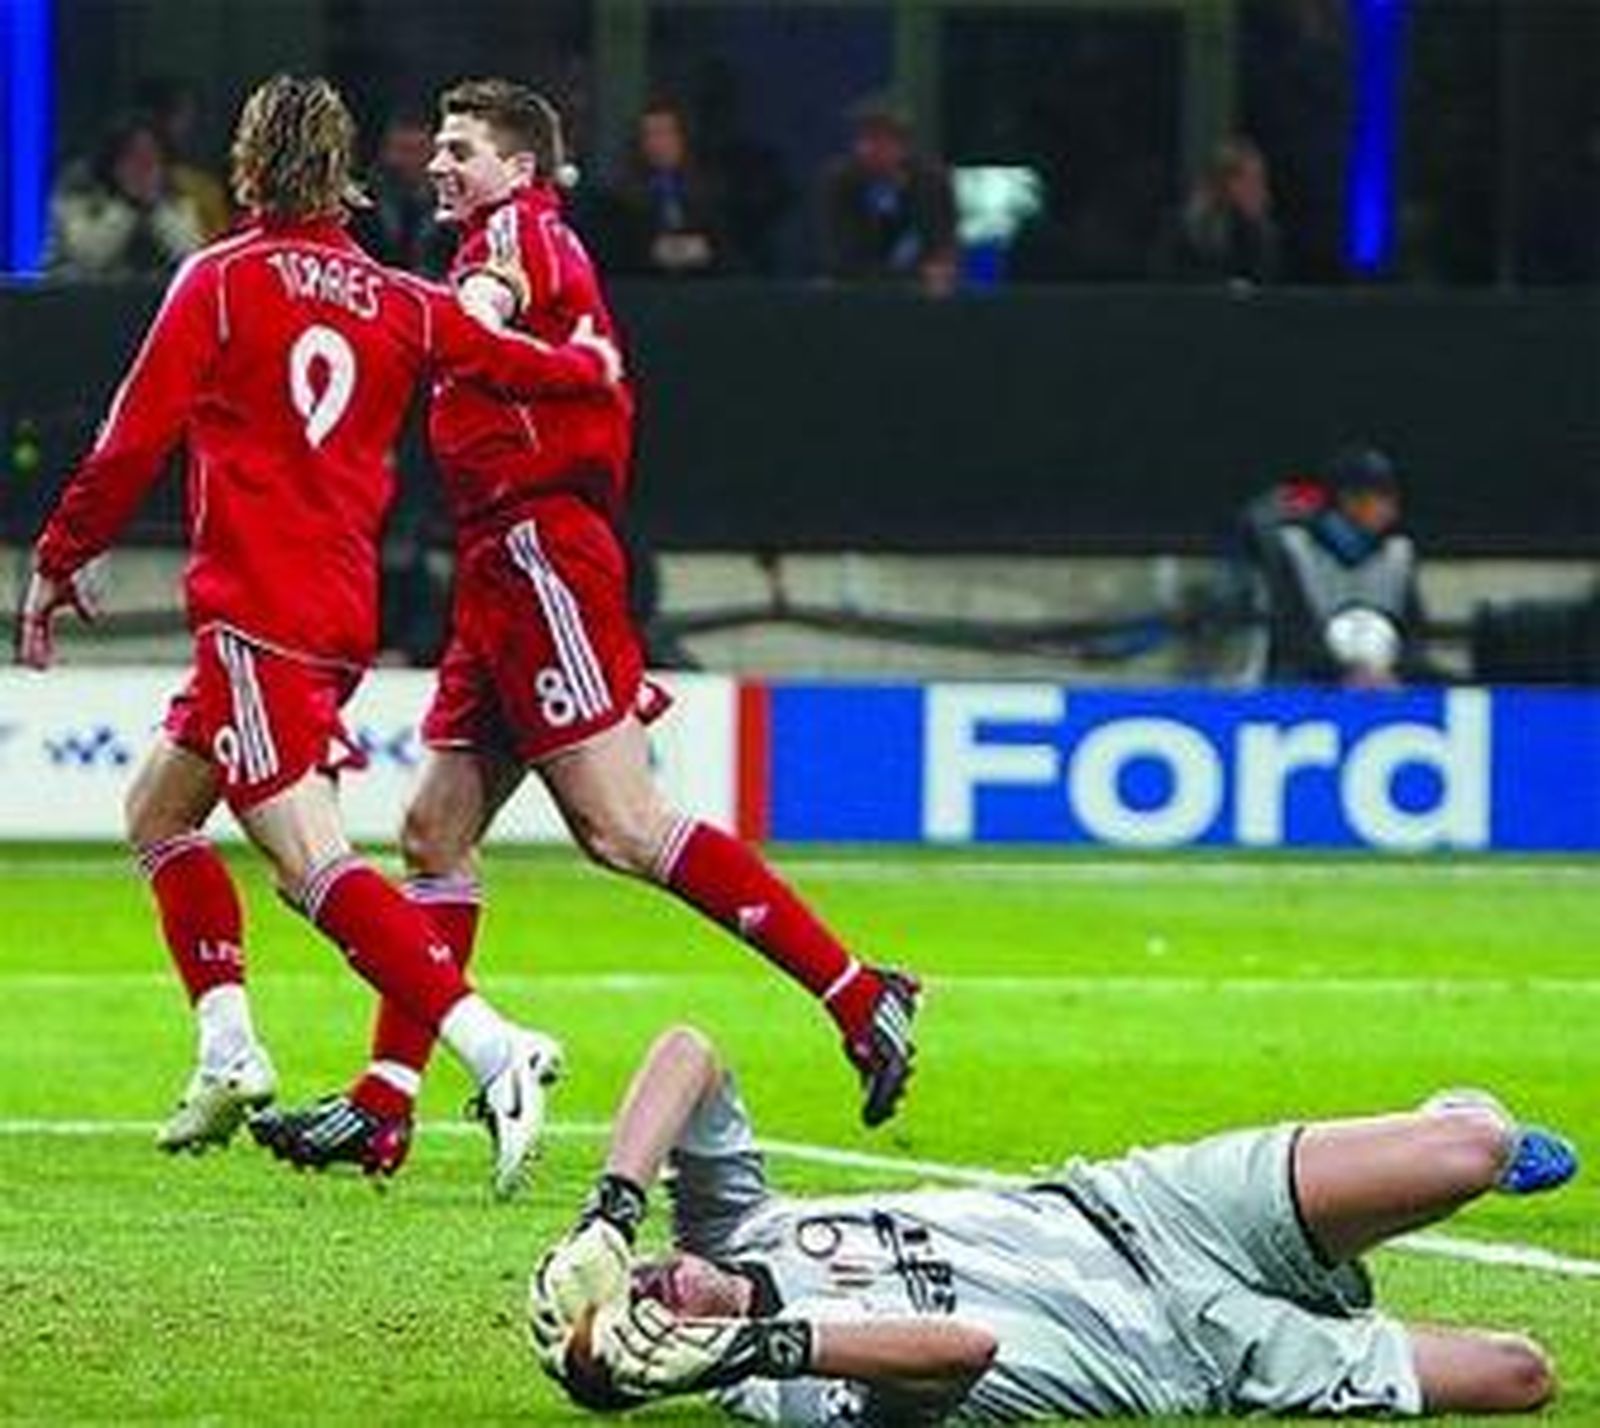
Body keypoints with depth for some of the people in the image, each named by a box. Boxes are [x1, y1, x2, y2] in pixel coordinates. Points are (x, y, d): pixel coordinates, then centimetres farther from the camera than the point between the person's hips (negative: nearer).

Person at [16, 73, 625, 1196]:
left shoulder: (221, 280, -3)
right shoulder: (398, 303, 10)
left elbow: (135, 440, -3)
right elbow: (526, 364, 15)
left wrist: (58, 562, 8)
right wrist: (595, 365, 38)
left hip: (255, 613, -7)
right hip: (346, 613, 7)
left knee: (314, 862, -16)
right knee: (158, 809, 22)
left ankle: (493, 1049, -31)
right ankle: (228, 1052, 13)